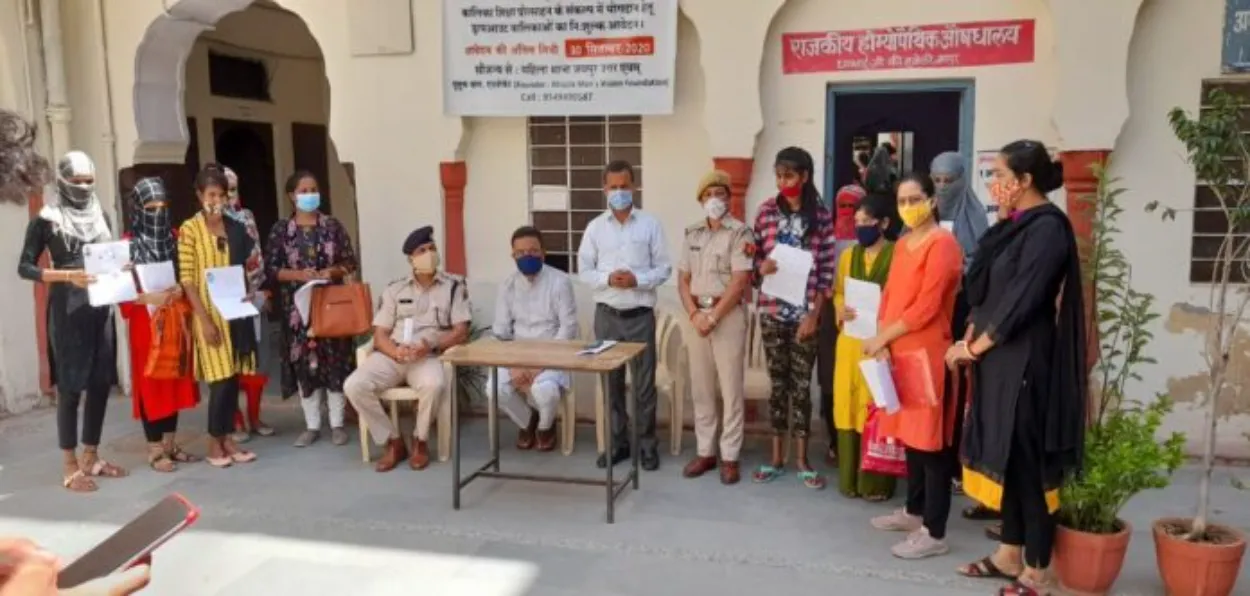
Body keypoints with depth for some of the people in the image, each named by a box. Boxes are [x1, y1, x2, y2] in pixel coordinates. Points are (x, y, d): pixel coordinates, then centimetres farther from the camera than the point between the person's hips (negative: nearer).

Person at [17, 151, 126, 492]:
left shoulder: (100, 215, 12)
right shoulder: (47, 219, -4)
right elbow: (25, 267, -6)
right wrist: (67, 275, -20)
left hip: (100, 307, 6)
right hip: (67, 310, -5)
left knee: (101, 383, 9)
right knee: (70, 387, -2)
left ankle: (91, 458, 21)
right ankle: (71, 467, 7)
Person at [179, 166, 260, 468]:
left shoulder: (235, 228, 9)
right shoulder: (190, 229, -5)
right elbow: (186, 278, -9)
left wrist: (249, 292, -2)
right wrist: (204, 318, -15)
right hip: (208, 312, -5)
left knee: (233, 375, 7)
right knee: (220, 377, -5)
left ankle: (228, 437, 16)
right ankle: (214, 442, 9)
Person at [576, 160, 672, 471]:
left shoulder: (650, 224, 1)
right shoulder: (595, 227, 5)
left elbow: (664, 268, 0)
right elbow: (584, 270, 4)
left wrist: (638, 279, -16)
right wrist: (607, 279, -14)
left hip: (640, 315, -2)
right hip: (606, 315, 2)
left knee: (645, 383, 2)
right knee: (611, 381, 9)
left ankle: (648, 445, 14)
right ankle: (617, 442, 21)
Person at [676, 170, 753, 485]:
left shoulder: (740, 233, -6)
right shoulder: (692, 233, 10)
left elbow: (739, 282, -13)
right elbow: (683, 279, 8)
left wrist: (713, 317, -15)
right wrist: (694, 314, -6)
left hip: (728, 315, -5)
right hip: (697, 314, 5)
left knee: (731, 389, 1)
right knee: (701, 388, 9)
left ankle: (729, 456, 9)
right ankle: (705, 452, 19)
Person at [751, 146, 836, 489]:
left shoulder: (821, 216, -2)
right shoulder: (766, 212, 3)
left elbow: (827, 269, -3)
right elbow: (755, 257, 9)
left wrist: (814, 313, -9)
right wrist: (761, 268, -15)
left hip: (805, 312, -1)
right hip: (772, 311, 1)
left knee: (802, 383, 6)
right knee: (778, 382, 9)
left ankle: (801, 458, 17)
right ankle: (776, 457, 19)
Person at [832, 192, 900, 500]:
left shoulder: (898, 256, -5)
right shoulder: (849, 255, 13)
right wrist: (841, 309, -4)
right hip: (850, 342, 5)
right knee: (848, 406, 7)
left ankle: (877, 482, 9)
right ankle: (850, 478, 18)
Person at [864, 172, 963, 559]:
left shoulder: (942, 244, -12)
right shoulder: (902, 244, 16)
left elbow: (926, 307, -17)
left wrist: (883, 337, -10)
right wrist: (883, 343, -2)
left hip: (927, 354, -8)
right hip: (899, 353, 8)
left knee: (930, 442, -3)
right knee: (910, 435, 16)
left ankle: (934, 534, 4)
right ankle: (914, 511, 29)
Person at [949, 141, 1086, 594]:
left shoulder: (1047, 228, -15)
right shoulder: (1015, 227, 13)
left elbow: (1022, 300, -19)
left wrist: (974, 347, -10)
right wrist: (972, 337, -1)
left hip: (1025, 363, -9)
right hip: (999, 359, 9)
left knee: (1027, 459, 0)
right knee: (1005, 455, 14)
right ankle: (1011, 553, 26)